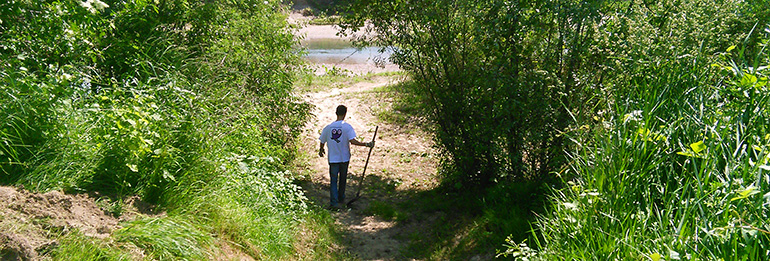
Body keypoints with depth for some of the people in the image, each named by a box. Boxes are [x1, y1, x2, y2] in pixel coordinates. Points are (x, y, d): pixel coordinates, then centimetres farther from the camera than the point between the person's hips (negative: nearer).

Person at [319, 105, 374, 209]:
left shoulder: (328, 127, -3)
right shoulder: (347, 127, -11)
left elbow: (322, 142, 5)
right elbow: (352, 141, -23)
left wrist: (321, 150, 26)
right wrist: (366, 144, -17)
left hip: (333, 158, 1)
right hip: (344, 158, 0)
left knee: (333, 180, 5)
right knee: (342, 180, 17)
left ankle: (334, 201, -7)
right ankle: (341, 199, 31)